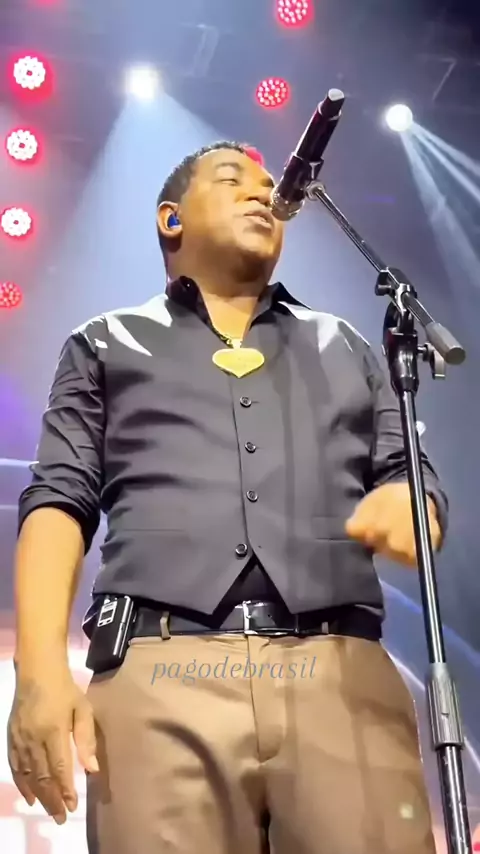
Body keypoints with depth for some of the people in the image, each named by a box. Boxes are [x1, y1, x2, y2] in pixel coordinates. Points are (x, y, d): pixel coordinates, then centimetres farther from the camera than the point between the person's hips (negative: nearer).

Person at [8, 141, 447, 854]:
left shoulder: (344, 348, 28)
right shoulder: (107, 344, 22)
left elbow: (417, 480, 21)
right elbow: (59, 500, 10)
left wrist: (406, 502, -5)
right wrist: (41, 665, -6)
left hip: (344, 674, 2)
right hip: (161, 672, -1)